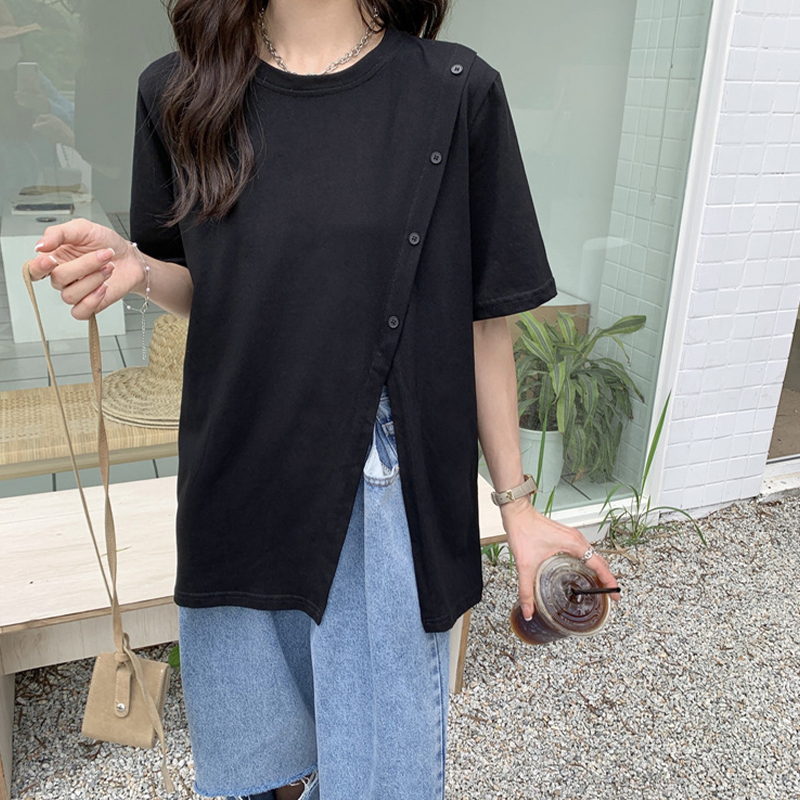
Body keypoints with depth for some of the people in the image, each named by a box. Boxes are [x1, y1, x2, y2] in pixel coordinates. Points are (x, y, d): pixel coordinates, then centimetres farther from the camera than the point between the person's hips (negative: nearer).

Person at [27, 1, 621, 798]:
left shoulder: (455, 93, -7)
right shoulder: (181, 93, 0)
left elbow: (482, 321, -3)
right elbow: (207, 291, 10)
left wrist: (518, 504, 1)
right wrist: (134, 269, -13)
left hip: (385, 492, -2)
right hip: (238, 486, 3)